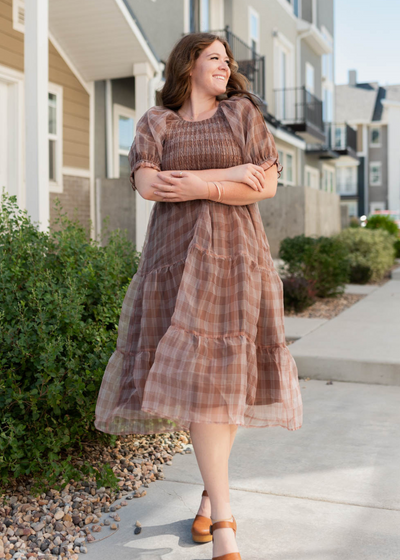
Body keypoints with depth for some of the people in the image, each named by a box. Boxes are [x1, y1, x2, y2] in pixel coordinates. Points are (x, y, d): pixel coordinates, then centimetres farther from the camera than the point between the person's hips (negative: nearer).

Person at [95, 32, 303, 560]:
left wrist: (199, 185, -11)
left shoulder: (243, 112, 11)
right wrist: (231, 174, -9)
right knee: (194, 376, -10)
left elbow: (267, 184, -1)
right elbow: (147, 185, -6)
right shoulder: (155, 123, 12)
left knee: (229, 373, 1)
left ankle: (212, 491, 22)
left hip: (235, 255, 1)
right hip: (178, 255, -1)